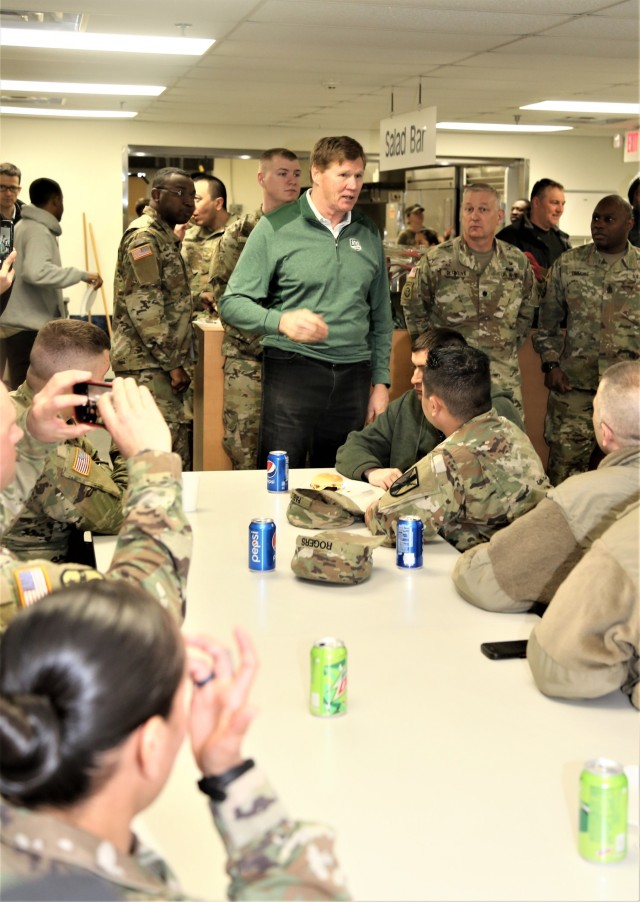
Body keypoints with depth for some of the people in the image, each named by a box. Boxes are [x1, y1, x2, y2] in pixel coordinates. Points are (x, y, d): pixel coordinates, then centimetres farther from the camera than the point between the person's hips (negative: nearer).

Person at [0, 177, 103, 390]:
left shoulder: (24, 227, 17)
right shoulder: (38, 231, -14)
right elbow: (36, 272, -31)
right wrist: (81, 274, -26)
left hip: (22, 325, 10)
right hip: (29, 328, -10)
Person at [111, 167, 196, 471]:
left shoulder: (165, 236, 19)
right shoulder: (144, 236, -12)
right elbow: (144, 307, -20)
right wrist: (172, 363, -19)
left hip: (164, 363, 10)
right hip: (149, 365, -10)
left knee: (180, 443, 11)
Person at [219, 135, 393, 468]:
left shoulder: (368, 233, 12)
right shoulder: (276, 228, -3)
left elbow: (381, 316, 18)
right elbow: (232, 303, -6)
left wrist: (381, 382, 12)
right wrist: (281, 321, -24)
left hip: (353, 377, 4)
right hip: (293, 370, -4)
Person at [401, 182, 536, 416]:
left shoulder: (518, 263, 6)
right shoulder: (436, 261, -3)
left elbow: (527, 310, 19)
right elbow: (413, 306, 7)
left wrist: (511, 348, 14)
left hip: (504, 379, 3)